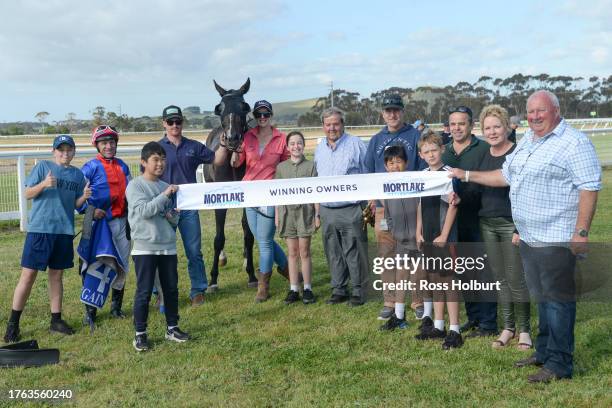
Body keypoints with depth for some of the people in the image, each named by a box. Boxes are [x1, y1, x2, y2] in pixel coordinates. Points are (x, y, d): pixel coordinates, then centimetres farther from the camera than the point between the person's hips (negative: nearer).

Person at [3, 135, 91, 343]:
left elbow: (75, 204, 13)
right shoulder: (43, 167, 0)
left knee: (56, 275, 12)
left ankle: (56, 320, 21)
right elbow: (28, 194, -3)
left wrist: (85, 196, -8)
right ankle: (13, 323, 5)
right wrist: (43, 184, -22)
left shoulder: (78, 174, 11)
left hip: (64, 231, 4)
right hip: (39, 229, -4)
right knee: (28, 275, -3)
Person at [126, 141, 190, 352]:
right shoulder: (135, 186, -4)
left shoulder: (166, 186, 11)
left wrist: (173, 217, -7)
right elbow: (144, 211, -18)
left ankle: (172, 328, 23)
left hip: (168, 246, 5)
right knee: (144, 291, -1)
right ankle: (140, 333, 8)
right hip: (145, 248, -5)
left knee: (171, 288, 11)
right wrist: (165, 195, -18)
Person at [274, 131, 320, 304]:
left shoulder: (311, 165, 0)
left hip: (305, 211, -2)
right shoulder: (281, 167, 7)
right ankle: (293, 290, 13)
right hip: (287, 212, 2)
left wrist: (317, 214, -3)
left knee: (304, 252, 2)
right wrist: (276, 215, 6)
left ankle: (307, 289, 11)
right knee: (292, 252, 7)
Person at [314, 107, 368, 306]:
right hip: (327, 210, 5)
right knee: (333, 253, 11)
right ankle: (339, 289, 22)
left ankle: (358, 290, 11)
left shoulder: (355, 144, -4)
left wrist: (369, 207, -7)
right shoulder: (319, 148, 13)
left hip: (350, 210, -5)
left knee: (354, 252, -1)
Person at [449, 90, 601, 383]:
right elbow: (506, 175, 25)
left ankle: (559, 364, 6)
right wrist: (467, 175, 22)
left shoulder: (575, 144, -12)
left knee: (557, 300, -2)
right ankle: (543, 352, 30)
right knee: (541, 297, 17)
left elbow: (590, 187, -17)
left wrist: (581, 232, -21)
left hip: (556, 238, -8)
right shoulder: (526, 142, 16)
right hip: (527, 237, 8)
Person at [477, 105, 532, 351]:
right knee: (500, 279, 11)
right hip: (487, 224, 6)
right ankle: (507, 328, 22)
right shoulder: (483, 155, 9)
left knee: (516, 279, -2)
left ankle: (524, 330, 13)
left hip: (511, 224, -6)